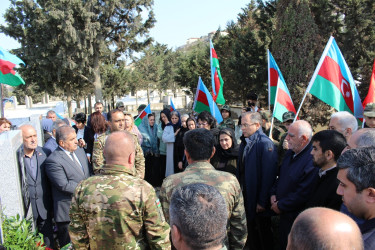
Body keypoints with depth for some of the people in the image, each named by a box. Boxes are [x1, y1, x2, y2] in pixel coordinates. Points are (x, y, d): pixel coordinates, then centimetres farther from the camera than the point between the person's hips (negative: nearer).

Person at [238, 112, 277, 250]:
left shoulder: (265, 143, -19)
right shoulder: (245, 142, 7)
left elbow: (269, 175, -22)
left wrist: (262, 202, -21)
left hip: (258, 199, -7)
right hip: (246, 195, 8)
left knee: (263, 235, 11)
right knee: (251, 233, 21)